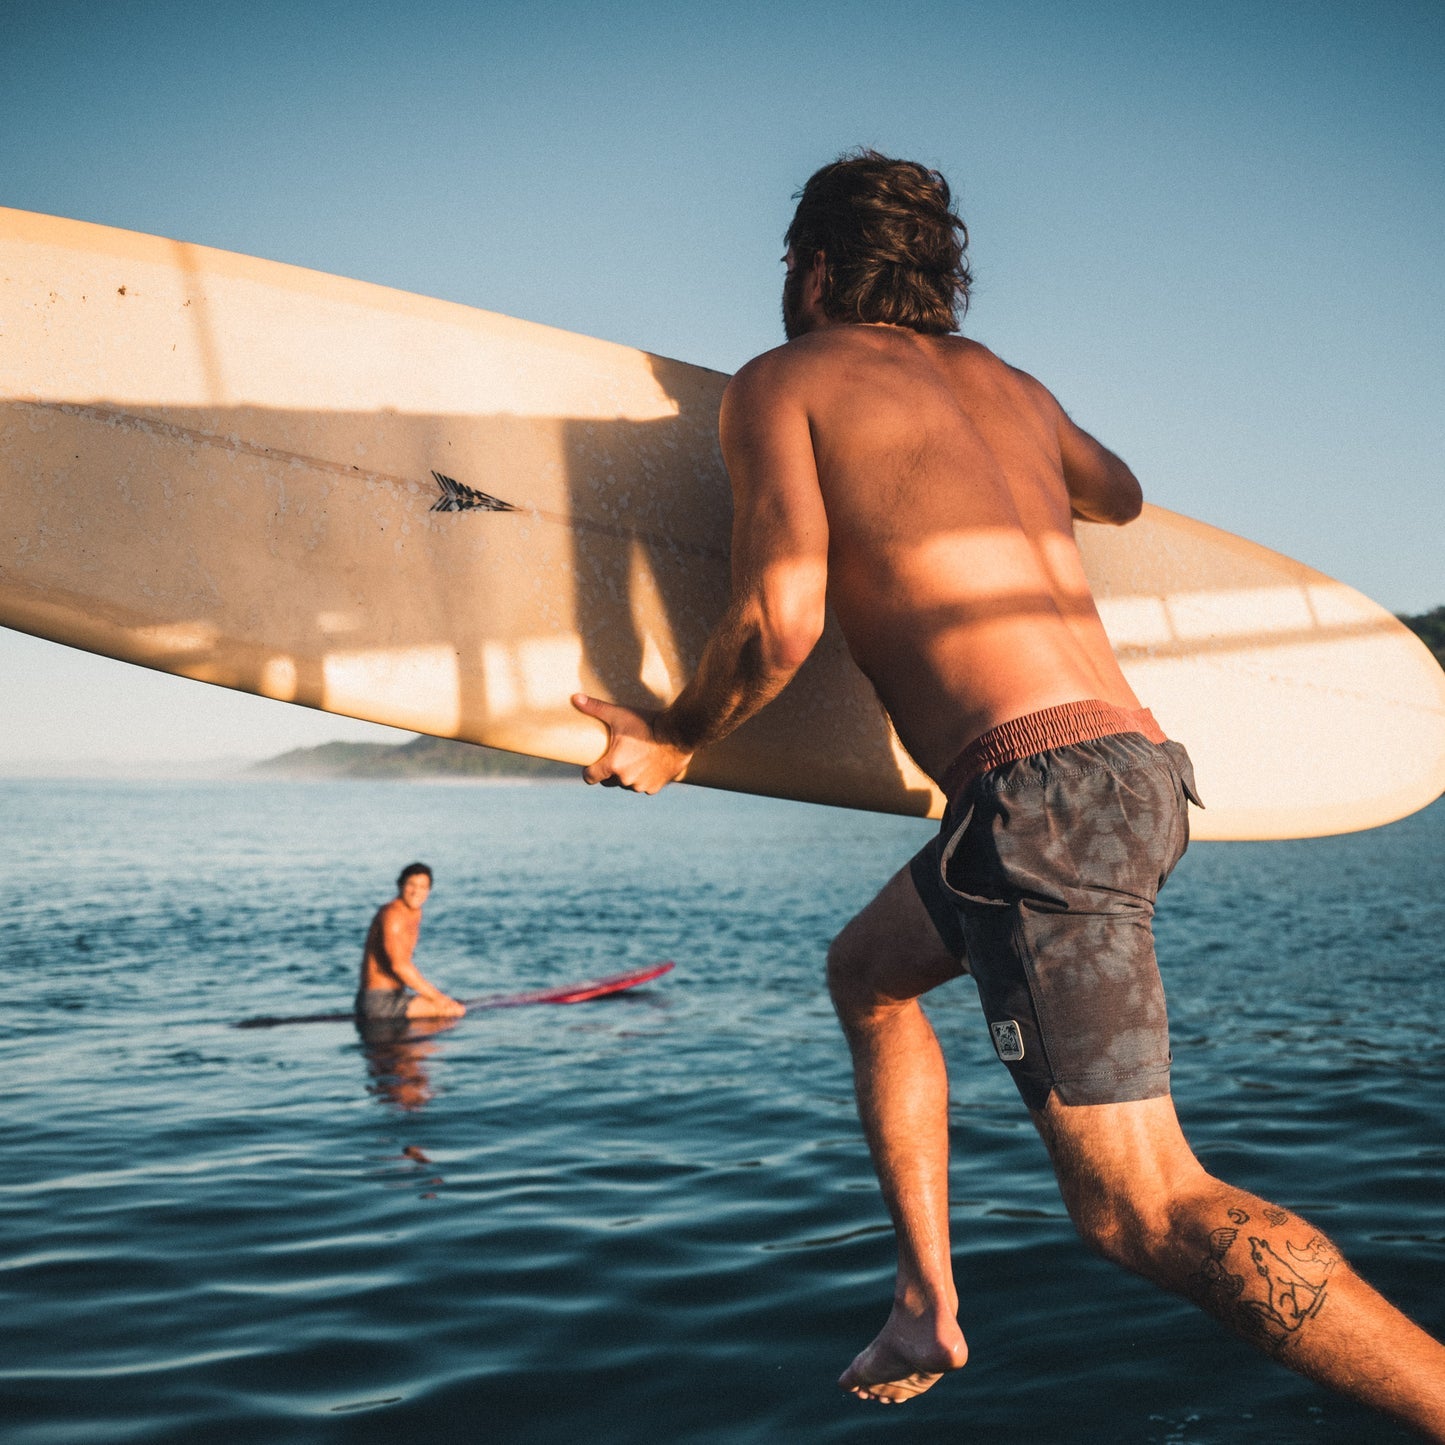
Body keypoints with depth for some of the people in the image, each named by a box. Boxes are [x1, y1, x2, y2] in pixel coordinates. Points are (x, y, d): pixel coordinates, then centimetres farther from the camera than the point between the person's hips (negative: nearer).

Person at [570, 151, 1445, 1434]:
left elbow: (780, 620, -10)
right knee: (866, 972, 28)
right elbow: (1121, 496, 43)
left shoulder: (781, 382, 5)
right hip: (1141, 765, 9)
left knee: (1142, 1207, -9)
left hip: (1038, 787, -8)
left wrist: (673, 738, 8)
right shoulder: (1003, 381, 23)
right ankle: (927, 1310, 29)